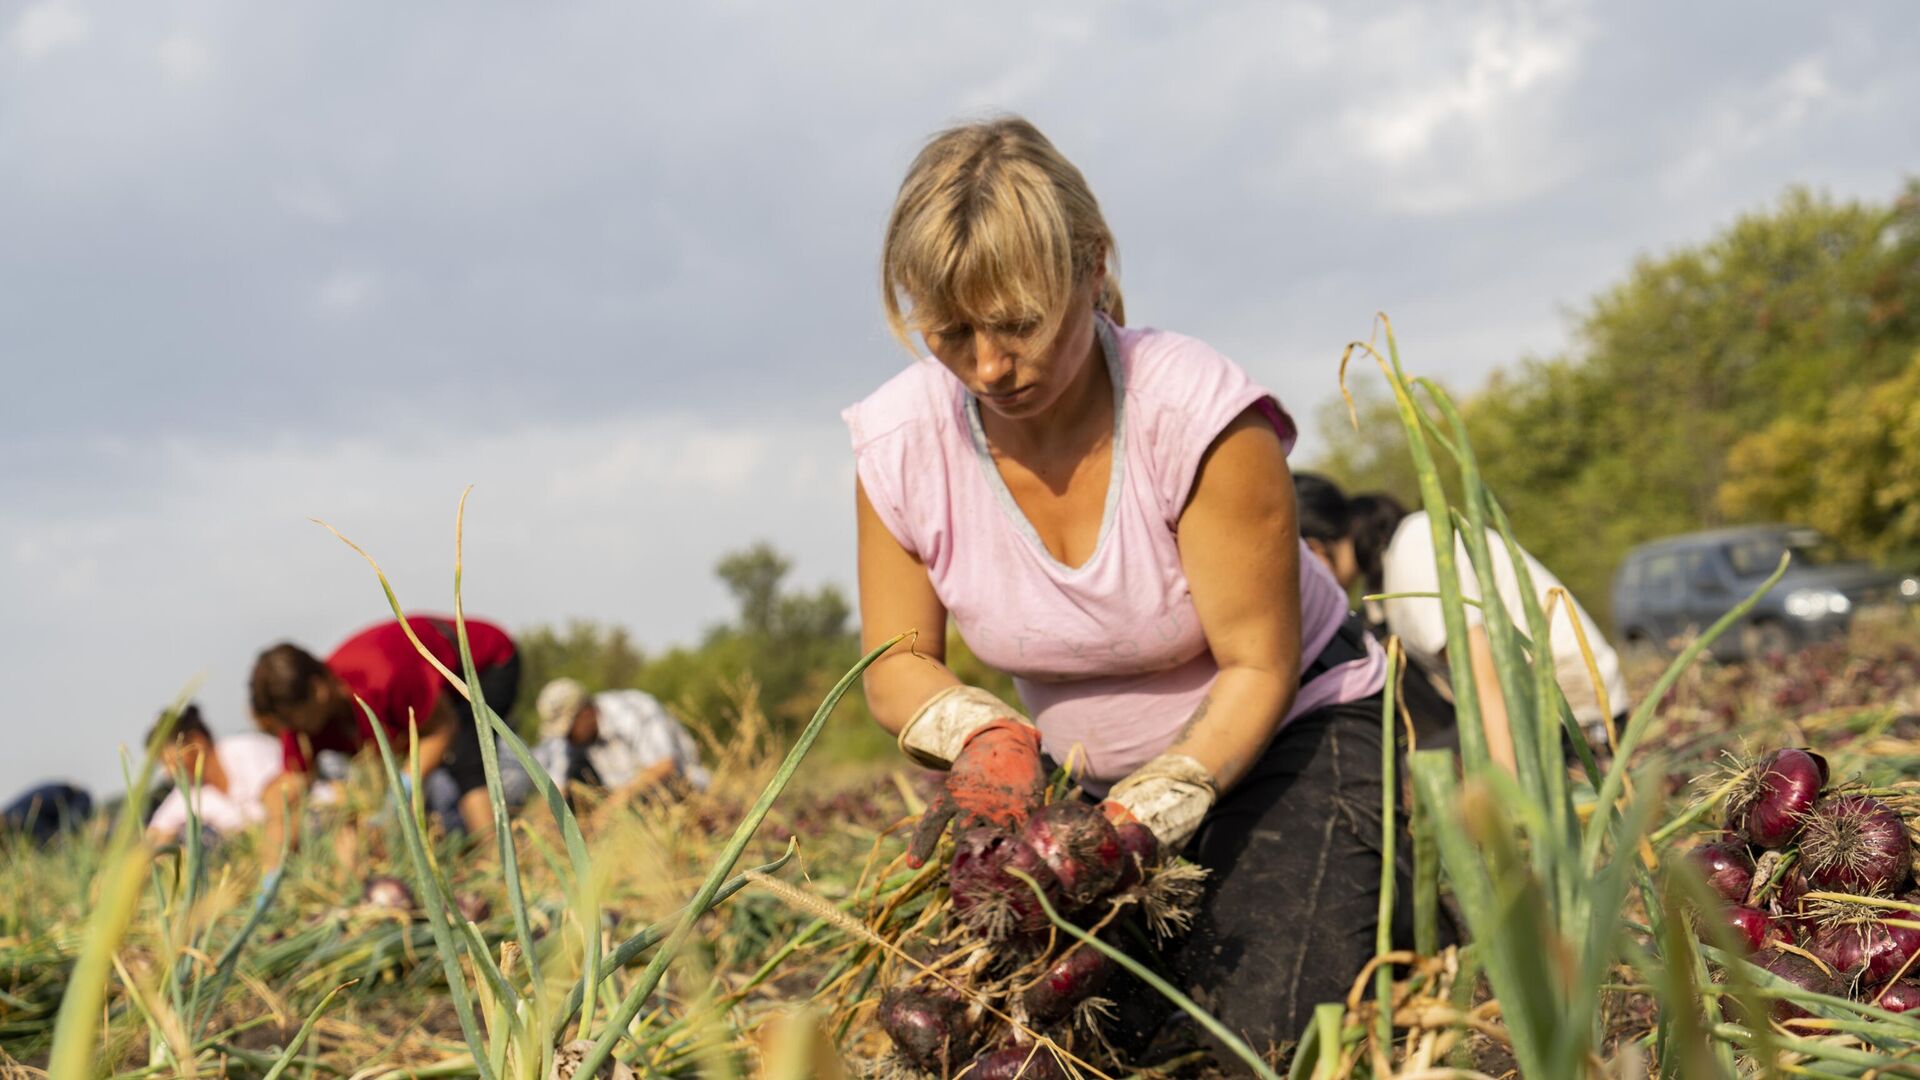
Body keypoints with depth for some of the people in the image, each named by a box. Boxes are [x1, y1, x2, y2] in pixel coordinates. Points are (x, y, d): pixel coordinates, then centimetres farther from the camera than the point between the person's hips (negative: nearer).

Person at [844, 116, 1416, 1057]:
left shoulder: (1198, 415, -28)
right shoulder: (901, 446, -16)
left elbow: (1257, 669, -22)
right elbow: (897, 664, -4)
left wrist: (1140, 821, -35)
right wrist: (987, 738, -27)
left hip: (1286, 735, -3)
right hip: (1094, 770, 4)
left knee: (1266, 1032, -20)